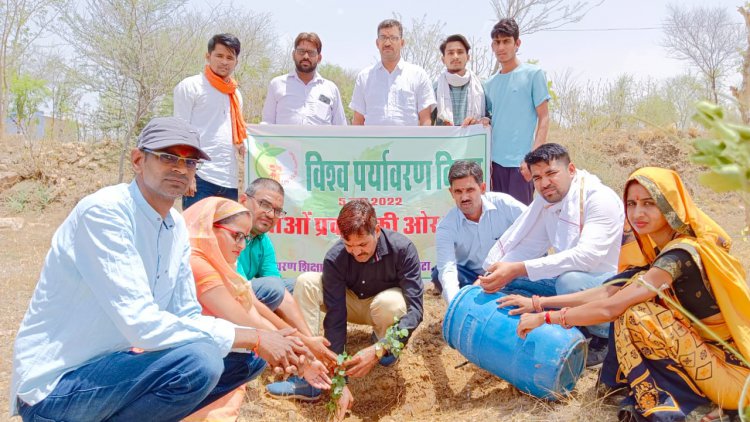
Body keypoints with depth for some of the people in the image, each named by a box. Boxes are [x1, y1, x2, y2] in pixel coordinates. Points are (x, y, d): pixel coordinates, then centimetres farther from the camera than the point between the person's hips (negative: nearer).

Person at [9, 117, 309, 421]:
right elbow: (143, 325, -29)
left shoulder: (176, 226, 4)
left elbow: (187, 316, 6)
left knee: (249, 357, 4)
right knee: (197, 360, -30)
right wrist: (253, 337, -23)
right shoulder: (104, 212, -21)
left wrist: (263, 342, -9)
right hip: (54, 386, -8)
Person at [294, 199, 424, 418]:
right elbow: (335, 318, -29)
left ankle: (383, 340, -3)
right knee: (306, 282, -25)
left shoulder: (402, 248, -31)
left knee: (391, 302, -39)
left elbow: (415, 308, -33)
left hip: (385, 306, -2)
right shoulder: (335, 258, -27)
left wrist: (378, 350, -46)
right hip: (352, 304, 2)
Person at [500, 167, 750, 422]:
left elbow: (610, 307, -28)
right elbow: (609, 292, 3)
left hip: (730, 365, -9)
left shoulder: (682, 253, -24)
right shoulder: (661, 251, 3)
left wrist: (545, 317, -17)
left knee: (634, 314, -21)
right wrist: (539, 303, 1)